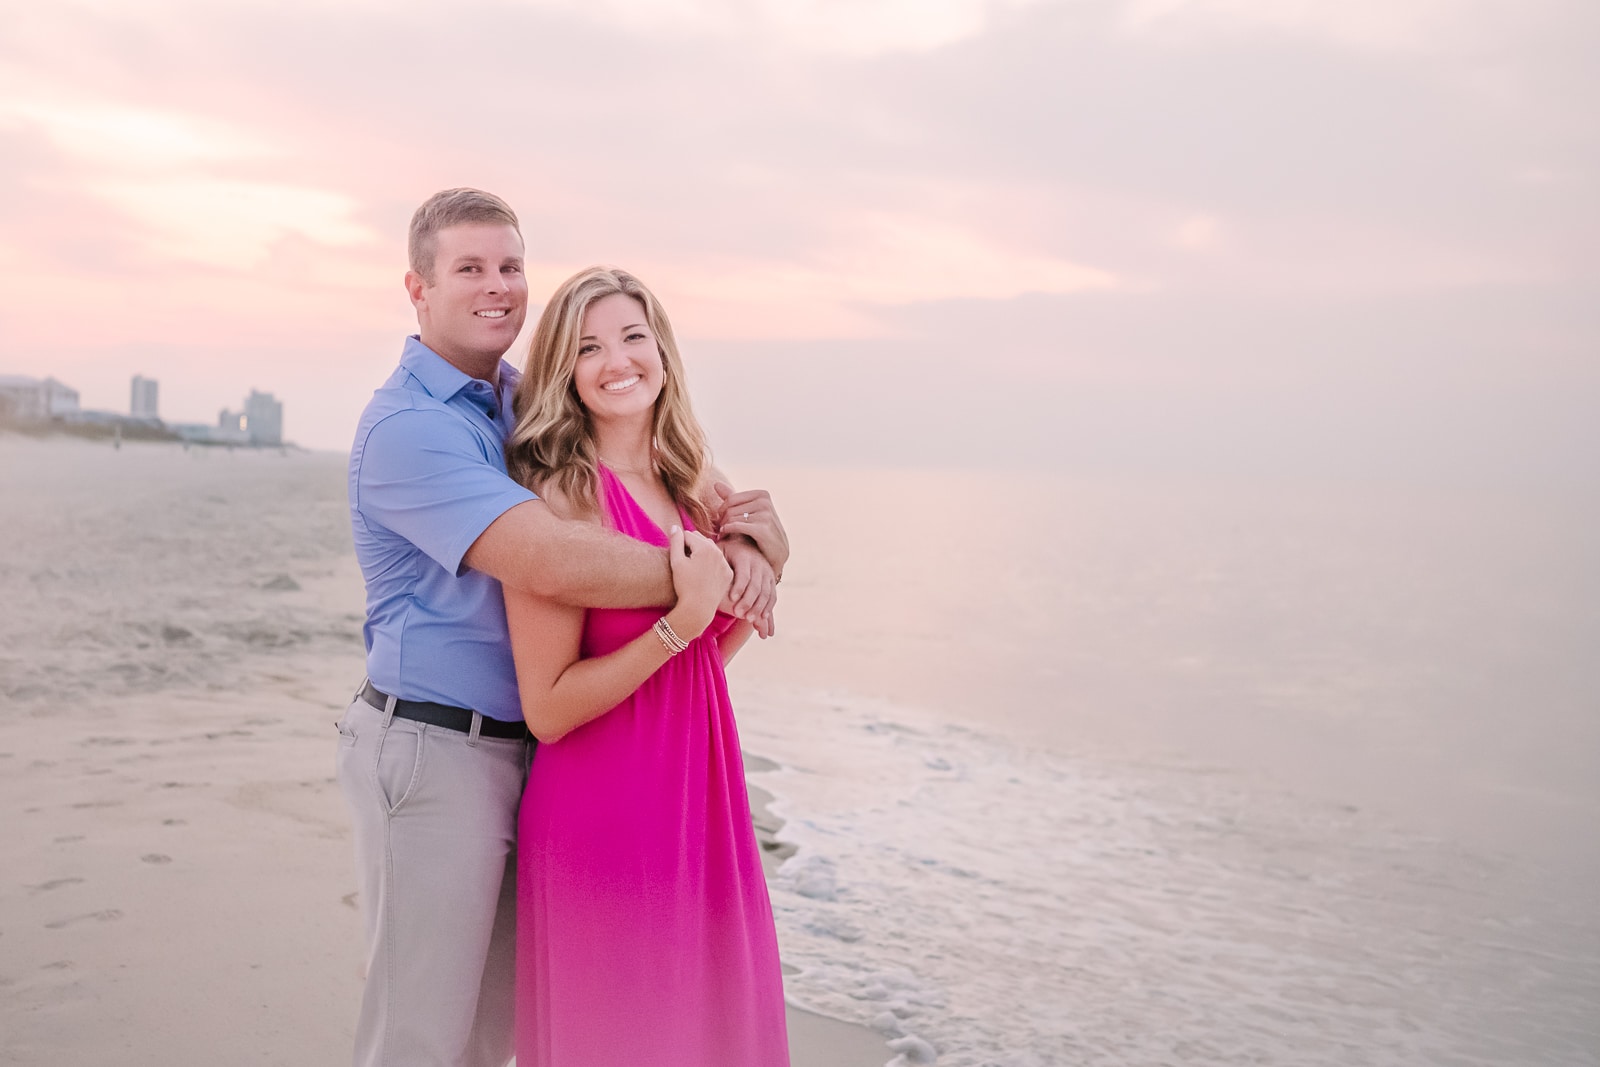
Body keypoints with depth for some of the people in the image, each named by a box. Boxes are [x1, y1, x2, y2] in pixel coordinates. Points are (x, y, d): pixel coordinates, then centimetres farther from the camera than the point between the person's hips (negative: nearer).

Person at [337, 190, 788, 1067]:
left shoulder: (525, 403, 10)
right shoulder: (405, 427, -16)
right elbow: (552, 562, -30)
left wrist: (745, 541, -14)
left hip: (522, 752, 8)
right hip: (433, 754, -8)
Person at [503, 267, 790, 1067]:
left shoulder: (691, 491, 7)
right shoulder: (558, 498, -14)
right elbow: (548, 709, -17)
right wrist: (681, 621, -21)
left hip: (702, 804, 7)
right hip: (604, 817, -7)